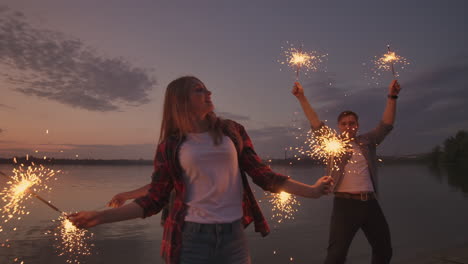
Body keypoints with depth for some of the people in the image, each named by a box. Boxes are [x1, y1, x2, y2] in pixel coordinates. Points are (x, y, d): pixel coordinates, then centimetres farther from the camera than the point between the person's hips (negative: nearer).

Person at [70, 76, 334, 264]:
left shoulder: (232, 131, 3)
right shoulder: (171, 145, -1)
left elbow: (262, 174, 3)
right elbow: (155, 200, -1)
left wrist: (311, 190, -1)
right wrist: (102, 216, -8)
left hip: (233, 235, 2)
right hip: (190, 238, -1)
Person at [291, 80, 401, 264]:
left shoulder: (367, 142, 13)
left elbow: (386, 125, 7)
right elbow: (316, 124, -4)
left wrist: (392, 97, -3)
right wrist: (301, 98, -10)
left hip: (370, 203, 4)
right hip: (345, 203, -4)